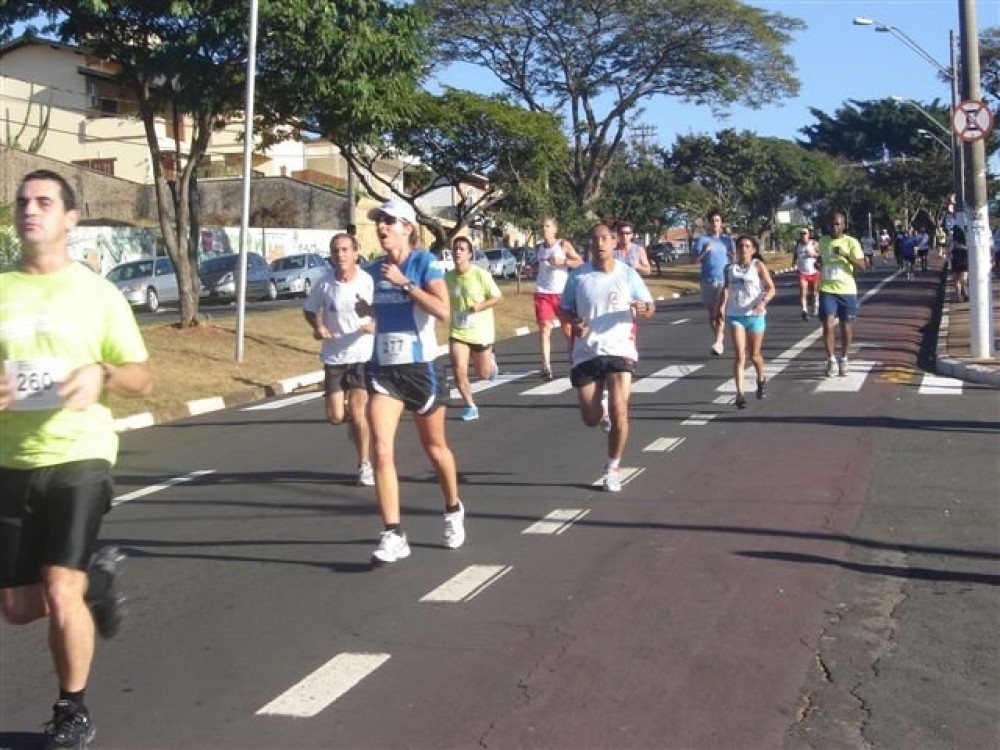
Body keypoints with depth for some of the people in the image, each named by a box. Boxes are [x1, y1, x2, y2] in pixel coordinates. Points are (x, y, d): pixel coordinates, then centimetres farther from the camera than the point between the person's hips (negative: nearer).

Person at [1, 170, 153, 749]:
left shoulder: (98, 293, 0)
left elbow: (143, 379, 3)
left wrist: (102, 373, -19)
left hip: (78, 458, -3)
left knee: (60, 594, -12)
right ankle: (97, 578, 40)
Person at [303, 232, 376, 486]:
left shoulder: (369, 282, -11)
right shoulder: (324, 284, -6)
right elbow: (309, 310, 9)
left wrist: (374, 325, -22)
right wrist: (318, 326, -11)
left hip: (363, 355, -2)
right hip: (334, 357, 2)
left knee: (358, 410, -8)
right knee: (336, 416, -1)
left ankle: (365, 465, 10)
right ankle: (357, 423, 36)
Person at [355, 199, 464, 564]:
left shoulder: (425, 262, -9)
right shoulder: (376, 269, 7)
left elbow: (443, 311, -23)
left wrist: (403, 282, -24)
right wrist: (369, 309, 6)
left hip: (420, 368, -3)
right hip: (382, 370, 4)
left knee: (435, 448, 15)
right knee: (381, 450, -13)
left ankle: (453, 510, 40)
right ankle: (393, 534, -9)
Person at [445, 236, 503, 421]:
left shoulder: (481, 274, -16)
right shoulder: (448, 277, -4)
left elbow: (498, 298, -10)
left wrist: (480, 306, -24)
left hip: (481, 331, -2)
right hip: (458, 332, 2)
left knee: (483, 374, 10)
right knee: (459, 371, -13)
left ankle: (491, 361, 46)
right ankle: (471, 407, 5)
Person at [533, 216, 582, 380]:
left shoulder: (564, 245, -3)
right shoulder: (538, 248, 10)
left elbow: (580, 262, -7)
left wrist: (563, 262, -18)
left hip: (562, 292, -2)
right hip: (543, 293, 2)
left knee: (567, 328, 7)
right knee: (544, 327, -8)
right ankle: (546, 366, -13)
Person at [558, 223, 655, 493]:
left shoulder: (628, 274, -1)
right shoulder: (578, 276, 0)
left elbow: (650, 307, 4)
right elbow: (563, 309, 9)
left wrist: (644, 309, -21)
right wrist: (573, 322, -13)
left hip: (619, 350, -1)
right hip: (586, 353, 1)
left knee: (619, 410, -14)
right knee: (591, 418, 4)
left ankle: (612, 468, 4)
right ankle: (602, 413, 43)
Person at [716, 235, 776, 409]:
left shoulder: (758, 266, -2)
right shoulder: (730, 268, 7)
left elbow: (771, 288, -7)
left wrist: (763, 302, -25)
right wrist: (722, 304, 6)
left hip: (755, 315, -1)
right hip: (735, 315, 1)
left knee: (754, 355, 11)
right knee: (739, 355, -10)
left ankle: (761, 379, 42)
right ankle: (739, 394, -12)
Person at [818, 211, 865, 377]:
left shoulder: (851, 242, -5)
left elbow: (861, 265, -13)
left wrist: (846, 255, -25)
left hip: (847, 290, -2)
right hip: (827, 290, 2)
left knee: (846, 326, 8)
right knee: (828, 325, -11)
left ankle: (844, 360, 24)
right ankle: (831, 360, -2)